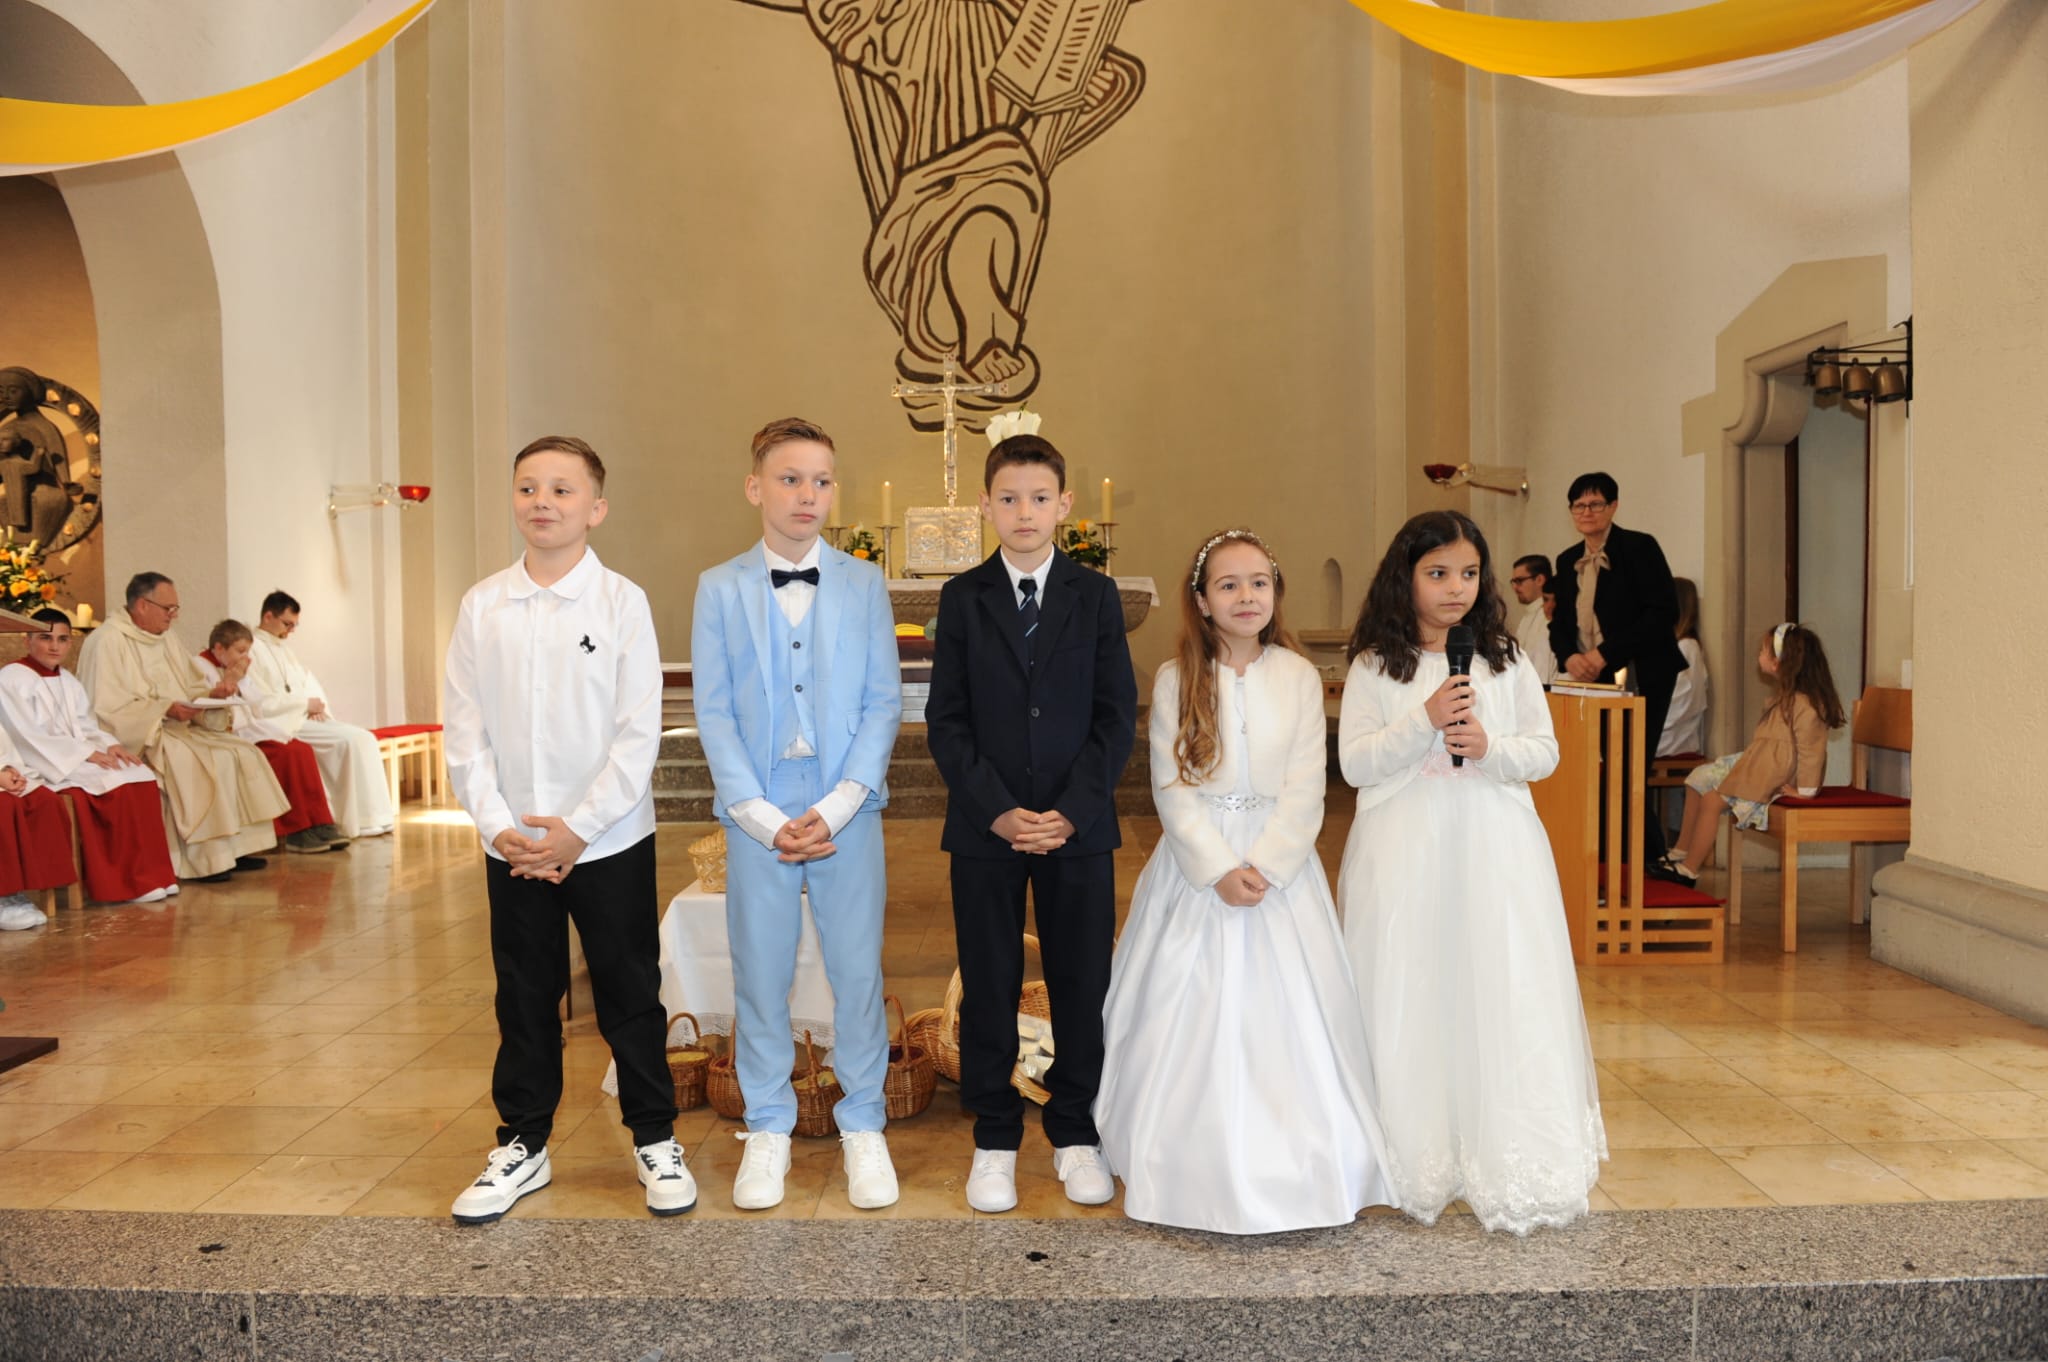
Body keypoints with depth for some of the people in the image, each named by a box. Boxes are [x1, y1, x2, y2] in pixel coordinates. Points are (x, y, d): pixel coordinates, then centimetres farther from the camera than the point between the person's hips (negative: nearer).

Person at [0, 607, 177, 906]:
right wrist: (86, 753, -20)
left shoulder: (68, 682, 17)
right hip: (44, 767, -7)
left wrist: (109, 745, -9)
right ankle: (124, 883, -19)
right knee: (118, 788, -26)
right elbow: (30, 736, -15)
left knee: (143, 780, -16)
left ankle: (149, 874, -16)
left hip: (80, 760, 7)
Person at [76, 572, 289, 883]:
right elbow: (107, 708, -18)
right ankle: (203, 861, -24)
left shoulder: (167, 638, 16)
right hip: (137, 739, -8)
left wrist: (210, 694, -1)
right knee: (200, 763, -30)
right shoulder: (108, 641, -11)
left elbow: (192, 686, 22)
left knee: (244, 754, -9)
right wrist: (165, 709, -25)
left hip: (178, 729, 9)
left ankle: (237, 847, -8)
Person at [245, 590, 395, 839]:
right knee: (351, 740, -23)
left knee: (364, 738, -10)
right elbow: (261, 705, -17)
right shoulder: (252, 649, -9)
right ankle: (360, 821, -16)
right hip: (285, 726, -8)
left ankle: (371, 817, -11)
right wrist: (305, 703, -12)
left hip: (306, 717, 8)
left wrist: (316, 703, -1)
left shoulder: (283, 646, 19)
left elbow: (309, 681, 20)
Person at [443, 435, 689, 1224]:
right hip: (512, 847, 3)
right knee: (524, 1000, 14)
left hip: (609, 841, -2)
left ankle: (655, 1142, 24)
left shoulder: (622, 602, -5)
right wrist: (497, 826, -8)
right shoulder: (481, 606, 3)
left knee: (630, 996, 8)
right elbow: (463, 730, 2)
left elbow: (638, 733, -8)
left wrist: (578, 829, -13)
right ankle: (522, 1146, 30)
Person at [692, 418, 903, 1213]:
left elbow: (883, 703, 0)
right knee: (760, 974, 8)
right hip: (758, 812, 0)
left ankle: (862, 1126, 21)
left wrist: (835, 809, -10)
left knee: (858, 972, 5)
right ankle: (767, 1128, 24)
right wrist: (762, 816, -9)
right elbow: (713, 711, 0)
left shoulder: (864, 584, 4)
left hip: (847, 810, 0)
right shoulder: (720, 588, 4)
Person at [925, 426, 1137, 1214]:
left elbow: (1117, 715, 0)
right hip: (983, 825, 0)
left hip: (1079, 824, 1)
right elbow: (946, 720, -1)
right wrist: (997, 811, -12)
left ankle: (1075, 1134, 24)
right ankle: (995, 1140, 21)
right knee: (989, 987, 6)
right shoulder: (962, 598, 3)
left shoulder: (1096, 596, 4)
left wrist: (1071, 811, -11)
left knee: (1081, 982, 7)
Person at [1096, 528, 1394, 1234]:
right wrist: (1218, 869, -13)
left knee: (1283, 1017, 1)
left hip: (1279, 863, 0)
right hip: (1196, 864, 0)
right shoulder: (1176, 678, -1)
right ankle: (1195, 1169, 18)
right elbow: (1172, 787, -5)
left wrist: (1265, 866, -14)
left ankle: (1292, 1168, 16)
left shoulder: (1300, 677, 1)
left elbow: (1305, 789, -3)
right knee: (1190, 1017, 3)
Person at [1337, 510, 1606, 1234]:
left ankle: (1512, 1164, 13)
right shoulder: (1375, 666, 1)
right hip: (1404, 852, -2)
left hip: (1494, 850, 2)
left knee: (1504, 997, 1)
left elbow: (1545, 751, 8)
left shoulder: (1507, 661, 8)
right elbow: (1354, 763, -5)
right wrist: (1424, 721, -16)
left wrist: (1490, 747, -11)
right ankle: (1415, 1161, 16)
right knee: (1410, 1000, 2)